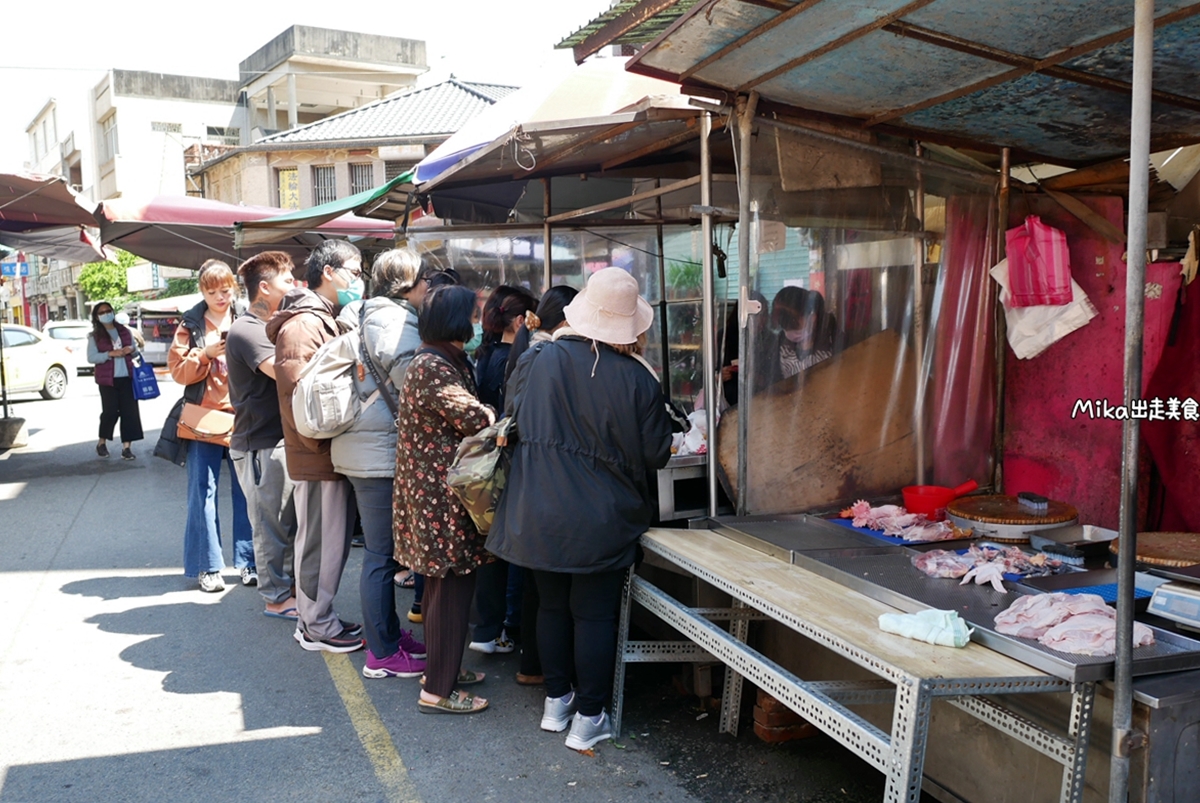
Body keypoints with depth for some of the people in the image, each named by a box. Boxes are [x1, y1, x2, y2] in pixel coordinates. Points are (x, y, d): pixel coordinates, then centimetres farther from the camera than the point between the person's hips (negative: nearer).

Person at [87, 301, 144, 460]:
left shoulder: (125, 331, 11)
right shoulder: (94, 336, 1)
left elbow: (135, 351, 18)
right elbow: (91, 357, -7)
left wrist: (132, 349, -6)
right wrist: (110, 353, -19)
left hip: (127, 377, 3)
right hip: (107, 379, -3)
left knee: (130, 411, -2)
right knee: (110, 411, -4)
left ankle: (126, 447, 2)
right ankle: (102, 442, 20)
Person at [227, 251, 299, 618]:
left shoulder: (272, 327, 16)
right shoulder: (246, 331, -15)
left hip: (283, 440, 9)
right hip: (261, 445, -9)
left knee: (291, 521, 17)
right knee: (272, 525, 1)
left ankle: (290, 586, 29)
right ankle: (276, 598, 13)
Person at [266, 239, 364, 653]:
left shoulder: (329, 320, 18)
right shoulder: (302, 324, -15)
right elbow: (298, 393, -22)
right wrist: (323, 444, -17)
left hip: (332, 453, 10)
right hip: (317, 456, -10)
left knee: (332, 539, 17)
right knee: (319, 541, 2)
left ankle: (317, 617, 29)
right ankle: (317, 626, 15)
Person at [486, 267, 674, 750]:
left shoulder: (547, 360, -6)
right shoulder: (637, 379, -14)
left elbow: (524, 427, 5)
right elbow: (655, 456, -7)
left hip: (541, 514, 3)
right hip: (603, 520, -3)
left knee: (552, 604, 17)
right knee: (595, 613, 8)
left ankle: (556, 701, 30)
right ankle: (588, 718, 15)